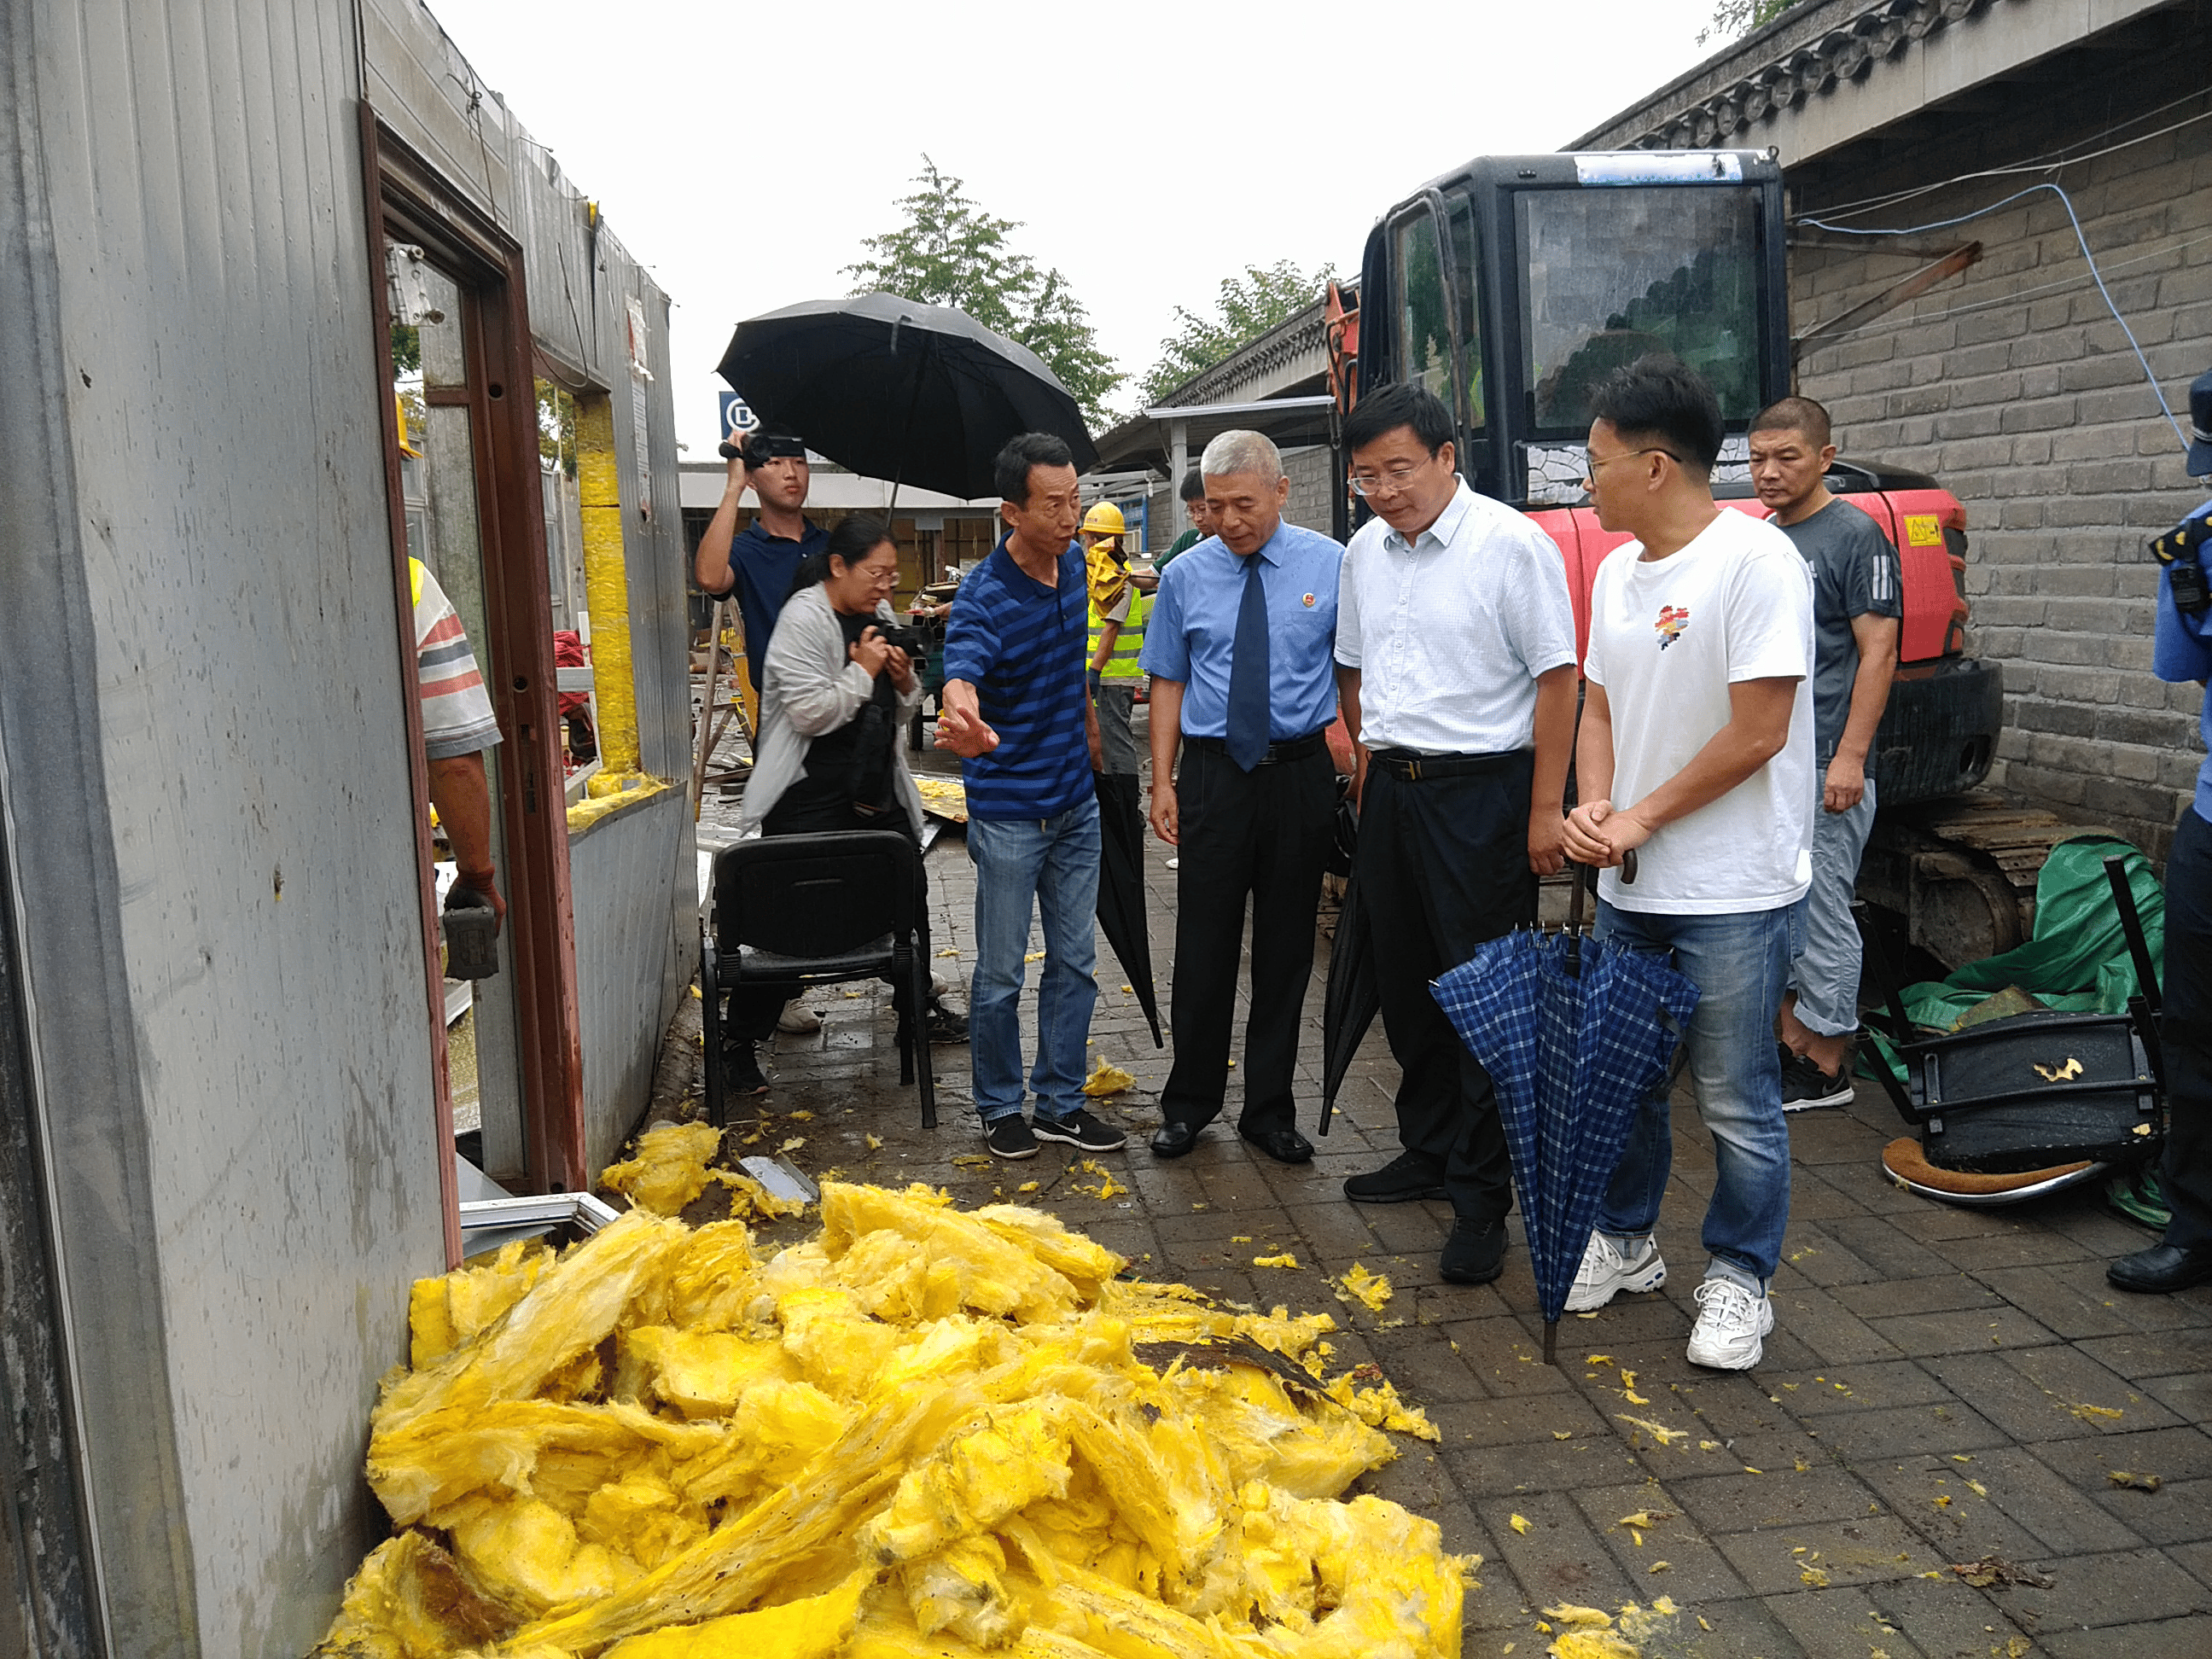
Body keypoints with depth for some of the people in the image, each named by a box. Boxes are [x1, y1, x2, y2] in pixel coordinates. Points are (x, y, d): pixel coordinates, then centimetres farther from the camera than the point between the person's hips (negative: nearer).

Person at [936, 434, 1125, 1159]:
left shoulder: (1074, 563, 2)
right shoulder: (982, 597, -20)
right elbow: (959, 677, -40)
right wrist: (964, 724, -61)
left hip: (1075, 801, 7)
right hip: (1008, 810, -6)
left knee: (1074, 962, 12)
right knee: (1000, 972, 4)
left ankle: (1060, 1103, 25)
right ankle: (999, 1107, 22)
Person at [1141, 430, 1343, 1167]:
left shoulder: (1330, 565, -1)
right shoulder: (1185, 576, 3)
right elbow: (1169, 682, 7)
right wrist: (1162, 780, 1)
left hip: (1300, 774, 0)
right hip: (1213, 774, 0)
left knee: (1286, 947, 9)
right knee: (1204, 945, 4)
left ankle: (1269, 1109, 23)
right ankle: (1189, 1104, 21)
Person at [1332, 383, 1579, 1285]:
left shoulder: (1510, 544, -11)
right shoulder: (1364, 552, 9)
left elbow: (1556, 678, -12)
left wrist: (1545, 810, -15)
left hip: (1480, 789, -7)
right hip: (1391, 788, 7)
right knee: (1407, 985, 15)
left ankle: (1482, 1196, 7)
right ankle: (1429, 1149, 31)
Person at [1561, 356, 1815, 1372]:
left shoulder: (1754, 560, -15)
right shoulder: (1617, 572, 9)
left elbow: (1758, 732, -18)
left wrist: (1640, 819, -12)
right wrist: (1592, 805, -4)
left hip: (1731, 893, -7)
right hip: (1628, 885, 8)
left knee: (1737, 1100, 4)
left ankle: (1738, 1281, 21)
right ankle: (1623, 1243, 35)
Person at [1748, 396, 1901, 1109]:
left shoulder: (1855, 536, -8)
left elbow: (1878, 651, -13)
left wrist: (1850, 757, -20)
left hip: (1821, 768, -8)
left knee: (1821, 916, -2)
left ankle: (1825, 1069, 8)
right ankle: (1791, 1043, 25)